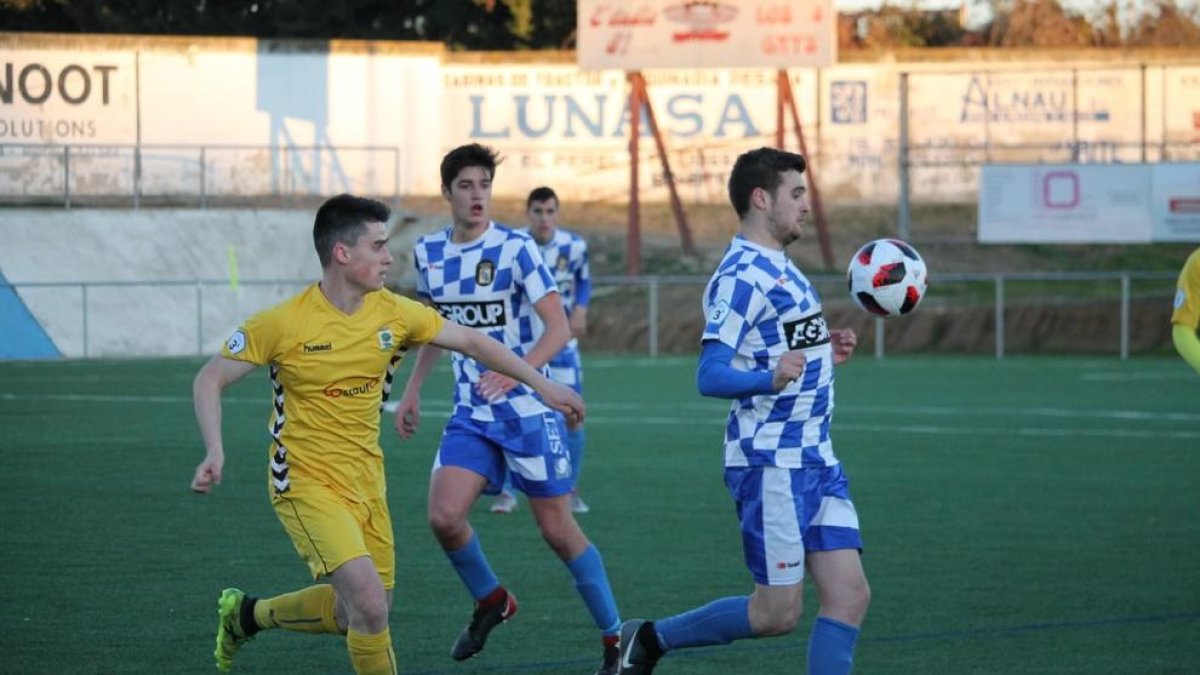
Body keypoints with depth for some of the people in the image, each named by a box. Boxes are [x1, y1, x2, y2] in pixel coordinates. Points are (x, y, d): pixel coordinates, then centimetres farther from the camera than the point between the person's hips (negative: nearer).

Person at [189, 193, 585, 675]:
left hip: (366, 484, 6)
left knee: (357, 615, 12)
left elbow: (470, 341, 9)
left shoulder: (394, 313, -2)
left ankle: (245, 614, 34)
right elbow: (210, 380, -10)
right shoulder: (284, 324, -16)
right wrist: (215, 451, -25)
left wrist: (542, 385, 9)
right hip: (307, 485, -6)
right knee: (370, 603, -21)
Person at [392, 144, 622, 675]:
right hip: (470, 412, 4)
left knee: (557, 529, -2)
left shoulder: (515, 248, -12)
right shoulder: (428, 252, 4)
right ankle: (490, 601, 15)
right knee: (443, 516, -13)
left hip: (527, 409, -4)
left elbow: (559, 327, -17)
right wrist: (412, 390, 17)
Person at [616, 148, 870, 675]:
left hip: (815, 459, 9)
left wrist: (822, 353, 17)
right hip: (772, 465, -9)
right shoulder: (741, 275, -15)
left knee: (849, 596, 0)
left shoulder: (779, 268, 15)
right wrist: (771, 379, -37)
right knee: (777, 614, -5)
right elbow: (710, 375, -21)